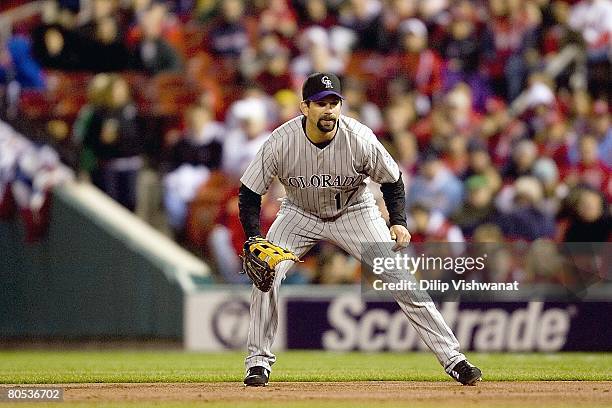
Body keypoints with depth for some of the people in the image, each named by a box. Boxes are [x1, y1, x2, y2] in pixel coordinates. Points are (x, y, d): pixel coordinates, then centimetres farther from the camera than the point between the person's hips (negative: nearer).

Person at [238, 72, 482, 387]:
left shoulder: (360, 139, -27)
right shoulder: (281, 142, -27)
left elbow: (392, 181, -10)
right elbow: (249, 194, -17)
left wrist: (398, 222, -25)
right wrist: (255, 241, -31)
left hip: (354, 213, -1)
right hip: (300, 214, 1)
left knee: (401, 279, -12)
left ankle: (453, 358, -8)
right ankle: (259, 362, -4)